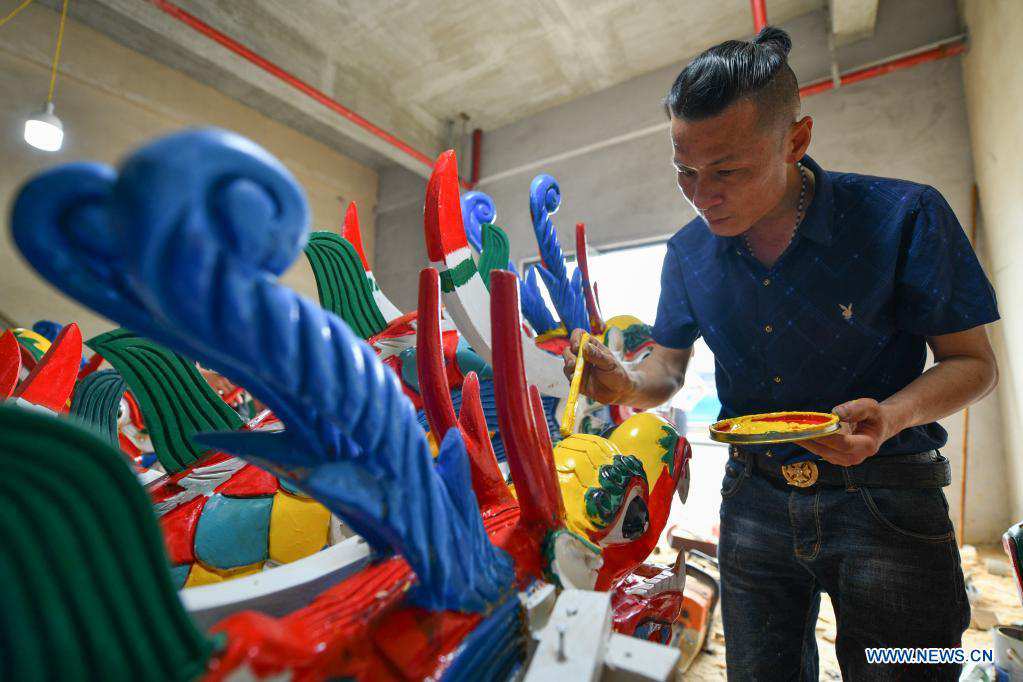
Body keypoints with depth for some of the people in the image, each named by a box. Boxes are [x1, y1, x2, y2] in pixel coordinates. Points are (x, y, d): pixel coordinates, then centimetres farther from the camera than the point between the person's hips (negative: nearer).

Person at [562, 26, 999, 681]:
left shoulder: (902, 216, -12)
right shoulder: (688, 252, -3)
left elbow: (972, 362, -4)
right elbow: (670, 366, 6)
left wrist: (892, 415, -25)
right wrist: (627, 383, -17)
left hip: (884, 503, -2)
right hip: (756, 499, 3)